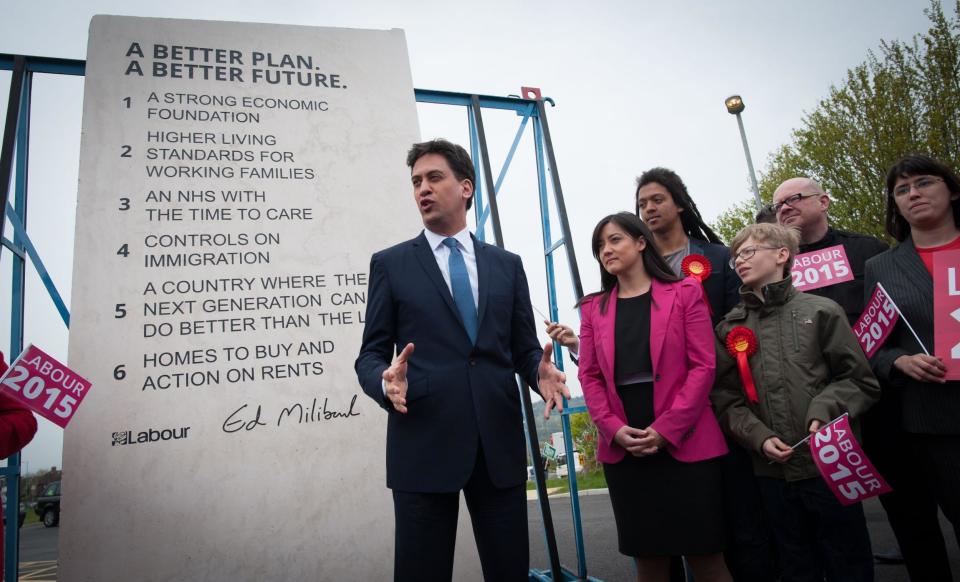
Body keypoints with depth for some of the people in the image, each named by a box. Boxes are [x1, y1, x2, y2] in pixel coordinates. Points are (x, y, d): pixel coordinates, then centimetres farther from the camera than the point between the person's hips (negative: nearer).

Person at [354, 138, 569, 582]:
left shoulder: (507, 265, 13)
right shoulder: (390, 264, 6)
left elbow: (524, 348, 13)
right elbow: (370, 355, 4)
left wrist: (541, 372, -10)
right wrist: (386, 381, -18)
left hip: (499, 443, 2)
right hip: (424, 444, -2)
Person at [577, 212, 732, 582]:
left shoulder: (684, 292, 3)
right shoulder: (593, 307, 11)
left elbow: (703, 366, -5)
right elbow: (589, 375, 6)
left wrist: (667, 429, -13)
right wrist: (614, 429, -9)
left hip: (684, 442, -2)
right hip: (623, 448, 3)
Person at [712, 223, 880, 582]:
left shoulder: (820, 311, 0)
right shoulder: (729, 329, 6)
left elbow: (860, 381, 1)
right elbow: (726, 400, 3)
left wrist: (825, 412, -15)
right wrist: (759, 438, -10)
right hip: (772, 472, 2)